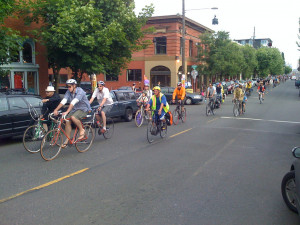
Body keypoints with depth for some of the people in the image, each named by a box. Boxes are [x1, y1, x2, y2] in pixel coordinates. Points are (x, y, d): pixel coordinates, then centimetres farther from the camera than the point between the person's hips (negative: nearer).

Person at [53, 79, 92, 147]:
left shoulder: (80, 91, -22)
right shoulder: (68, 92, 0)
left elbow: (73, 102, -33)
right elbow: (63, 101, -12)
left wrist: (67, 112, -42)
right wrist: (56, 109, -24)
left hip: (84, 109, -7)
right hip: (75, 109, 7)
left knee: (73, 117, -32)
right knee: (67, 121, -11)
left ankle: (82, 130, -8)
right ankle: (67, 140, 0)